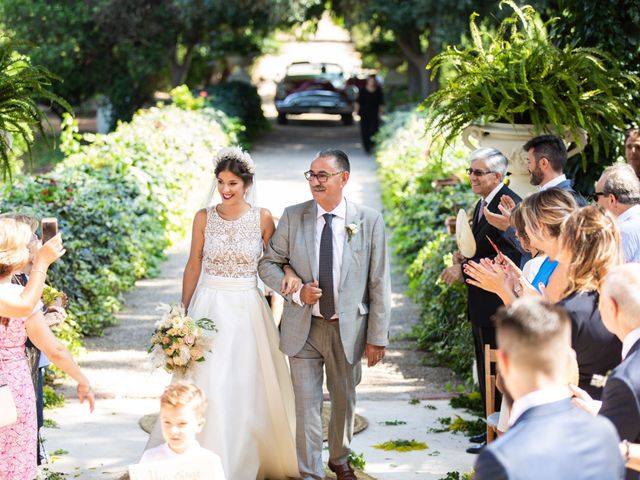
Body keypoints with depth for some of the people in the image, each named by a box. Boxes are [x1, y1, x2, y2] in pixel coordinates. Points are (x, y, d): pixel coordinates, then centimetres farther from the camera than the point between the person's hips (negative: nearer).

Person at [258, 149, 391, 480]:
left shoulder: (370, 221, -7)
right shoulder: (293, 216, -3)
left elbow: (379, 284, -5)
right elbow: (268, 263, 4)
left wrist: (377, 337, -7)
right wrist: (296, 292, -14)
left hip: (348, 328, 0)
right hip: (304, 328, 0)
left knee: (344, 400, 18)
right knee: (307, 404, 0)